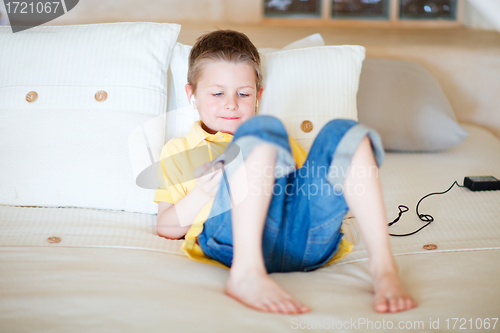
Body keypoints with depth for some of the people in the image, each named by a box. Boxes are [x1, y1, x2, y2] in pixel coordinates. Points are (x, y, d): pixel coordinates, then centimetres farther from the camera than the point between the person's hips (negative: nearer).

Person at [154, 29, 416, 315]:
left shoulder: (278, 141, 38)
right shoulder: (178, 151, 28)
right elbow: (166, 227, 16)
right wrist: (203, 191, -3)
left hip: (307, 238, 4)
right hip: (233, 236, -3)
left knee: (343, 132, -14)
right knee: (262, 127, -25)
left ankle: (383, 266, -27)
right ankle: (246, 273, -44)